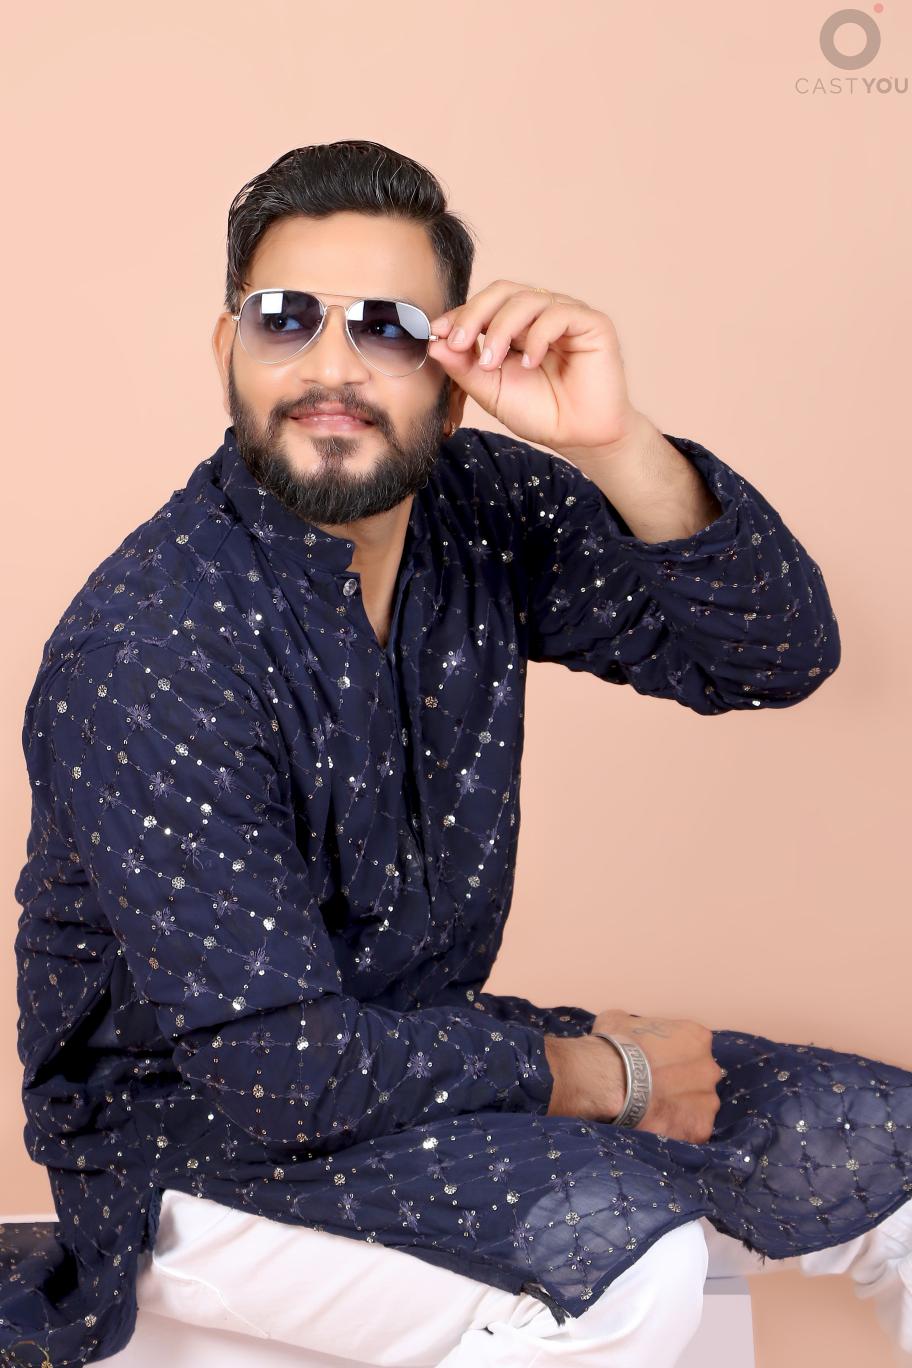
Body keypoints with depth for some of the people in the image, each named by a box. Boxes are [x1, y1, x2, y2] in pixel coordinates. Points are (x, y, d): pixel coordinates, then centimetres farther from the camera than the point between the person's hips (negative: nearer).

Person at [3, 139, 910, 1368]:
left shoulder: (477, 510, -6)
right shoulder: (145, 653, -26)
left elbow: (776, 654, -9)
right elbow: (271, 1067, -26)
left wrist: (618, 447, -25)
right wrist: (596, 1075, -16)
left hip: (424, 1051, 7)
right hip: (198, 1142, -7)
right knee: (622, 1248, -31)